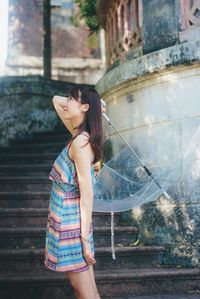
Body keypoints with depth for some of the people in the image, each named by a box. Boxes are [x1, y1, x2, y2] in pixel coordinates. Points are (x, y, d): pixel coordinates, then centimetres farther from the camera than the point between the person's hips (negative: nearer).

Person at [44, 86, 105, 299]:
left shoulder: (80, 141, -18)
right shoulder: (79, 134, 7)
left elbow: (87, 193, -21)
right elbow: (56, 100, 22)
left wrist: (85, 238, -19)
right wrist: (95, 106, 8)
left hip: (71, 223, -9)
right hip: (68, 218, 9)